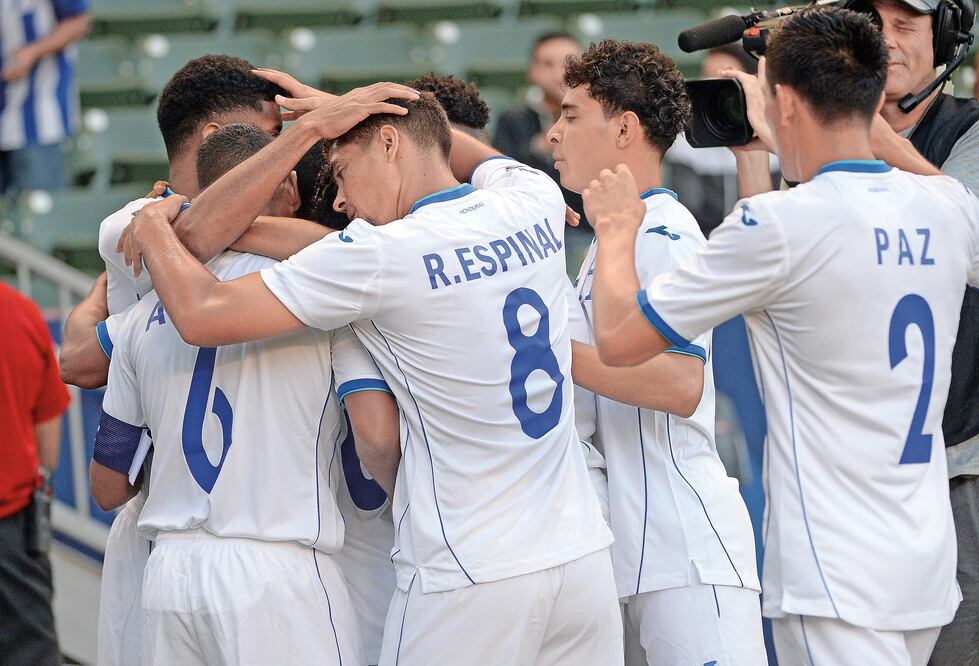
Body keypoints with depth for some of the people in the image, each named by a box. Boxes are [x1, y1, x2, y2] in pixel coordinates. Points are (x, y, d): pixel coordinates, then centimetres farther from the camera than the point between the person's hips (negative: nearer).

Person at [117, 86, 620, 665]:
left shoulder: (380, 255, -12)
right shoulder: (534, 203, 5)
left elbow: (201, 314, -11)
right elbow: (492, 159, 32)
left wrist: (154, 229, 10)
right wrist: (336, 114, 30)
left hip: (469, 582, -6)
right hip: (585, 560, 6)